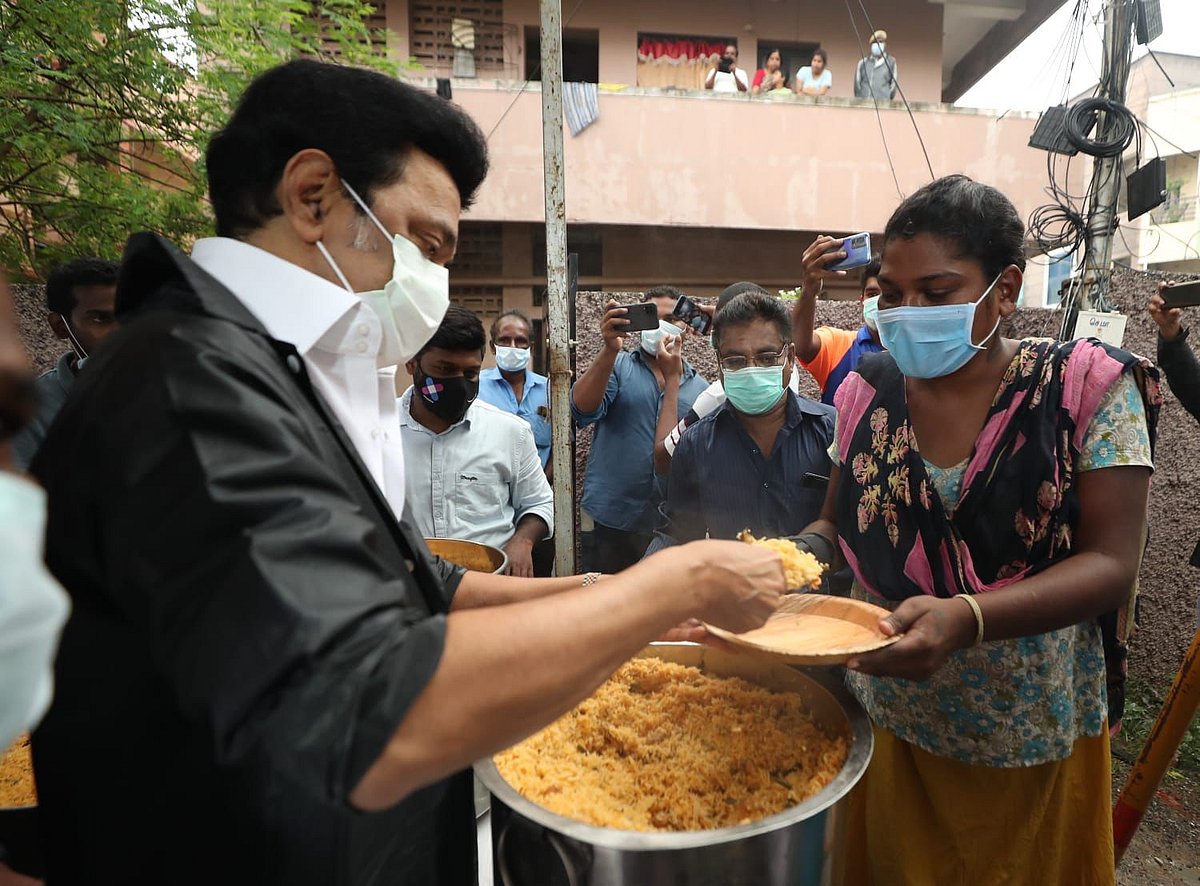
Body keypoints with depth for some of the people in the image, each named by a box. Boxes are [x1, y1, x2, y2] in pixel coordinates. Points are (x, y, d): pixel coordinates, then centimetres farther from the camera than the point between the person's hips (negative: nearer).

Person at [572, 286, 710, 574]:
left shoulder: (700, 388, 5)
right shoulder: (617, 366, 1)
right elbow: (583, 410, -16)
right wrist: (610, 349, -30)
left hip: (670, 526, 2)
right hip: (608, 521, -1)